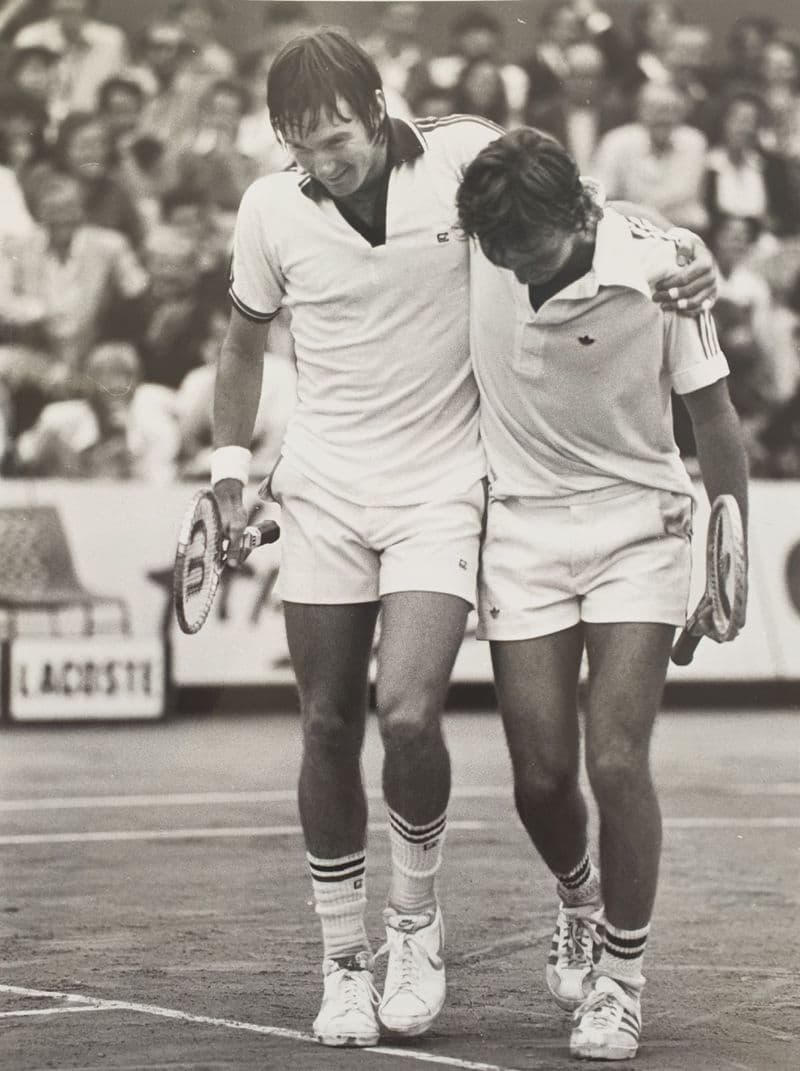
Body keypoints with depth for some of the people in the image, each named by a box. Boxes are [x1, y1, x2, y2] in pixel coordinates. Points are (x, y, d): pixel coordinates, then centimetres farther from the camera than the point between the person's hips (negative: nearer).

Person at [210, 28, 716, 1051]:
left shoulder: (462, 156, -11)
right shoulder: (270, 209, -4)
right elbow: (245, 341, 13)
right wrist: (230, 469, 7)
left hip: (441, 491, -2)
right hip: (323, 494, 2)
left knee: (408, 716, -17)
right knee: (329, 730, 2)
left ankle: (415, 918, 8)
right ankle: (343, 960, 17)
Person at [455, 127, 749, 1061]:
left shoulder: (658, 268, -19)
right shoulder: (476, 245, -14)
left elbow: (713, 420, -7)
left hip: (637, 525, -2)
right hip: (520, 524, 2)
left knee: (616, 763, -12)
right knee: (540, 776, 0)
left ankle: (621, 979, 5)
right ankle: (579, 902, 34)